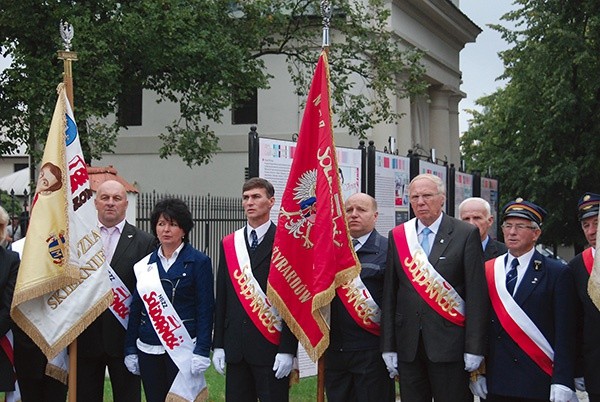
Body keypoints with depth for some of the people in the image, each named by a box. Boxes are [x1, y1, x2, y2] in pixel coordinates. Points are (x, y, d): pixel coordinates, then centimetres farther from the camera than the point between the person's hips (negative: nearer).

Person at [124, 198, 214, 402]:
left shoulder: (199, 261, -2)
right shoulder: (145, 263, 10)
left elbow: (206, 309, -6)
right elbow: (136, 307, 12)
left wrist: (202, 352, -12)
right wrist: (130, 349, 8)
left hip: (182, 348, -4)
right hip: (148, 349, 4)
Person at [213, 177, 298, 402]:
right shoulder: (229, 244, 11)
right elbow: (222, 297, 12)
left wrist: (288, 350, -12)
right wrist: (218, 345, 7)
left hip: (271, 348, -5)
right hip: (235, 347, 5)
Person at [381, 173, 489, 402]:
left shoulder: (466, 235, -1)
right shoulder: (397, 236, 9)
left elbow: (477, 295, -5)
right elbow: (389, 294, 8)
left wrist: (474, 348, -10)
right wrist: (388, 347, 3)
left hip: (449, 342, -3)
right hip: (408, 345, 3)